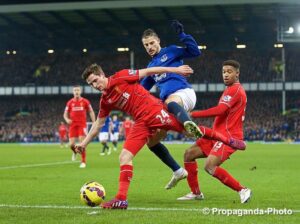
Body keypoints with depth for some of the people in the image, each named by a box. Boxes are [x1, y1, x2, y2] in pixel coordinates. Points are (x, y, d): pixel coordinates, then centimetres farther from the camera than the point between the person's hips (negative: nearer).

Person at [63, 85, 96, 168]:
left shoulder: (85, 101, 0)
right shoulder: (70, 102, 4)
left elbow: (91, 112, 9)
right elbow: (65, 114, 12)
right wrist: (67, 119, -11)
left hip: (82, 124, -2)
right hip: (73, 125, 2)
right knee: (71, 144, -3)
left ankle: (83, 161, -2)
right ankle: (75, 152, 34)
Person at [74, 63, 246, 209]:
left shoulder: (121, 77, -3)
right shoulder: (105, 100, 13)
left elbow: (148, 71, -1)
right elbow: (98, 124, 25)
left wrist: (175, 70, -2)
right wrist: (84, 143, 25)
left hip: (155, 110, -5)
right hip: (141, 123, 5)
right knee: (125, 156, -7)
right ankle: (121, 198, -8)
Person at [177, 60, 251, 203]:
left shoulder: (236, 90, -13)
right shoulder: (230, 90, 19)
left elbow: (220, 110, -24)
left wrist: (193, 114, -23)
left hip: (228, 136, -10)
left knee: (210, 166, -25)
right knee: (189, 154, 10)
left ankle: (242, 190, -16)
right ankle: (195, 193, 18)